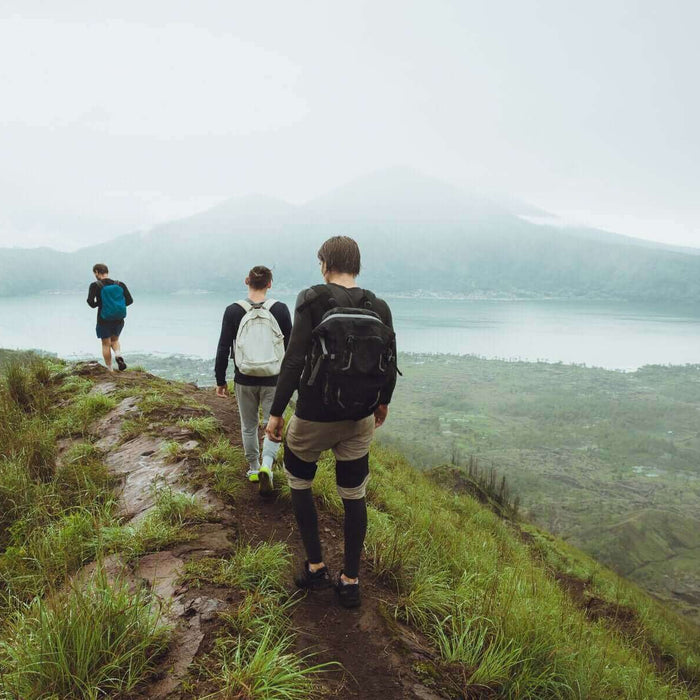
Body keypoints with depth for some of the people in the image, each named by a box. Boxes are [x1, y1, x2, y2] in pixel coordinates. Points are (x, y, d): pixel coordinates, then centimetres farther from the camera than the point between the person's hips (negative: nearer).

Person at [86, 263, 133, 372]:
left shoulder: (95, 286, -9)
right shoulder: (120, 285, -1)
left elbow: (90, 301, -20)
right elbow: (129, 300, -2)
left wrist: (95, 305, 3)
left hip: (104, 320, -3)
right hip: (119, 320, 3)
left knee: (106, 344, 12)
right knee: (115, 340, 24)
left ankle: (109, 370, 16)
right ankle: (119, 356, -4)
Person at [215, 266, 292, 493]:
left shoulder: (233, 311, -7)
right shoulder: (280, 310, -6)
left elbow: (223, 349, -4)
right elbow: (290, 346, 0)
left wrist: (220, 381, 5)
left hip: (245, 380, 1)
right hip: (273, 380, 0)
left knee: (249, 427, 18)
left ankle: (253, 470, 29)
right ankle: (266, 465, -12)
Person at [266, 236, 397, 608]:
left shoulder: (312, 299, -13)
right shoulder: (379, 307, -1)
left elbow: (295, 360, -18)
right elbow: (390, 364, 5)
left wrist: (276, 412, -11)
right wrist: (383, 401, 23)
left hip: (313, 416, -3)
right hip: (359, 418, 4)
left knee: (299, 483, 21)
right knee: (354, 496, 15)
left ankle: (315, 567, 23)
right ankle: (350, 581, 24)